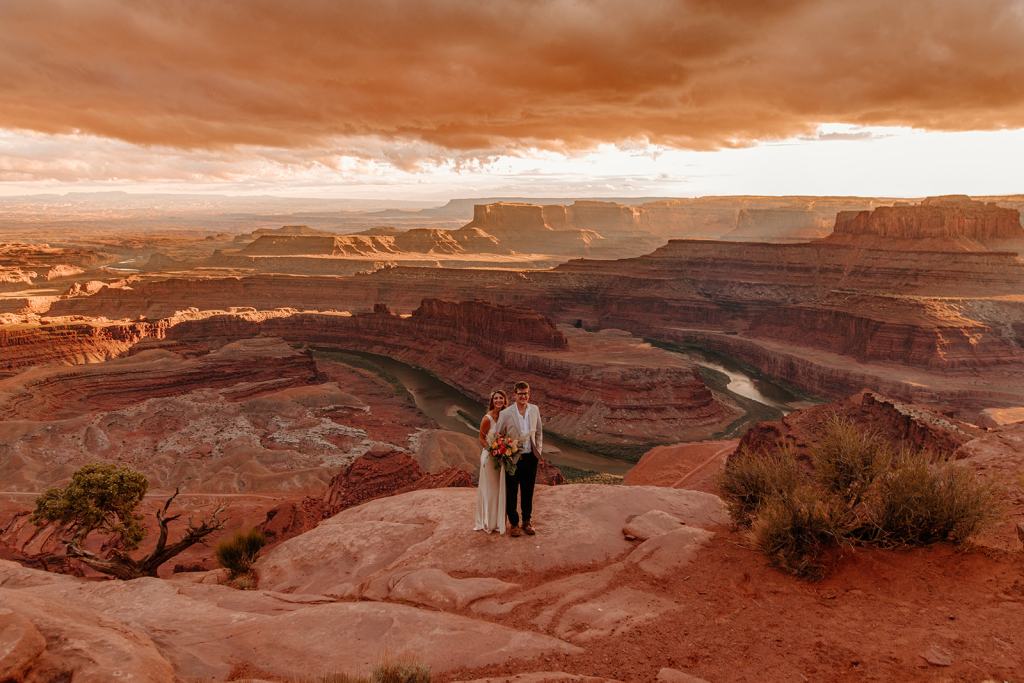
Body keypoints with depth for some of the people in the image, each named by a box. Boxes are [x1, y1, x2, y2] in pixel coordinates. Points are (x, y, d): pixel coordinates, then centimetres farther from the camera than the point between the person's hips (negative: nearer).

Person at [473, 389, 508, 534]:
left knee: (500, 488, 14)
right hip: (490, 456, -5)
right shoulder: (487, 418, -16)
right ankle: (489, 522, 22)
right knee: (490, 489, 6)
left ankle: (498, 521, 28)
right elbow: (481, 438, -7)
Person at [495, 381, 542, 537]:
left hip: (531, 458, 3)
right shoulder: (505, 414, -13)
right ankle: (513, 523, 25)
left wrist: (539, 451, 8)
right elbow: (498, 436, -4)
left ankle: (527, 522, 32)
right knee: (511, 493, 9)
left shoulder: (535, 410, -1)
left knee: (528, 492, 15)